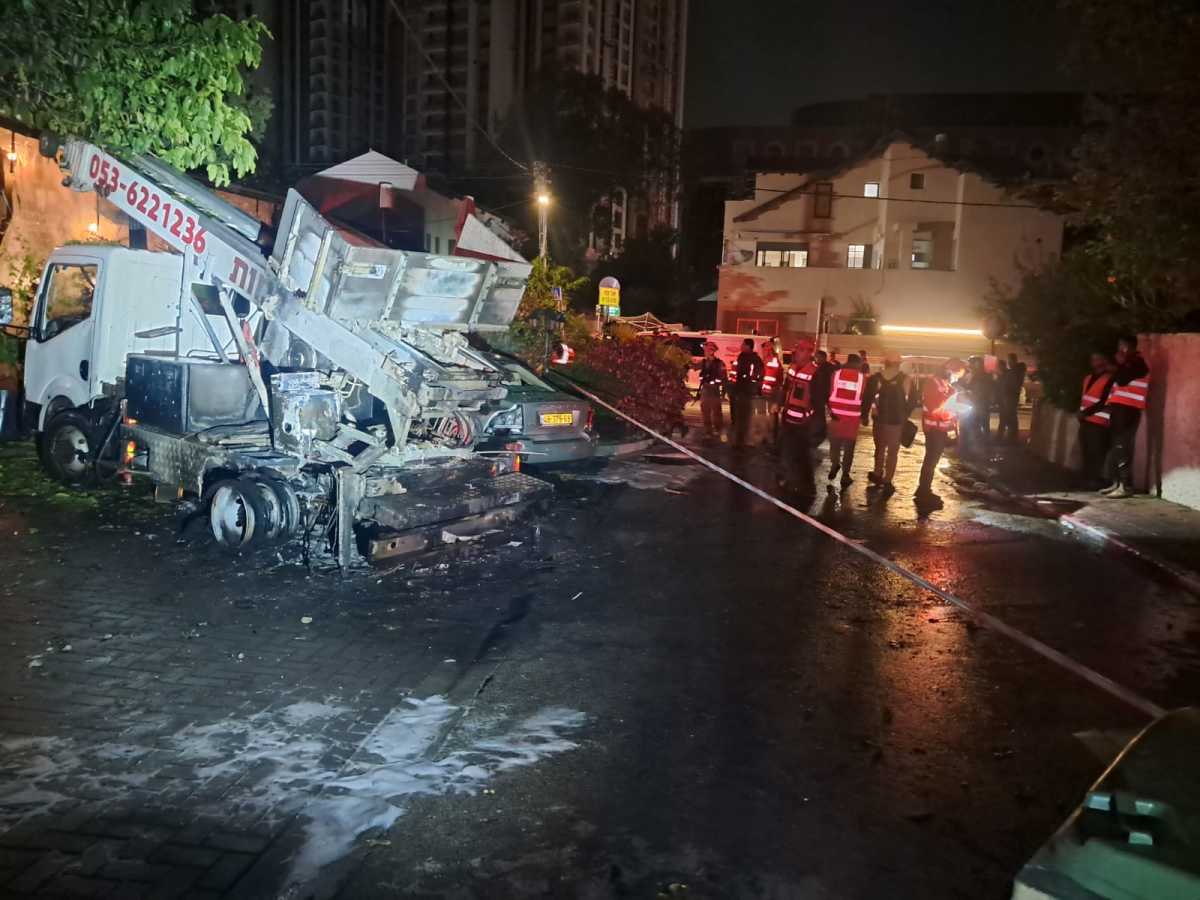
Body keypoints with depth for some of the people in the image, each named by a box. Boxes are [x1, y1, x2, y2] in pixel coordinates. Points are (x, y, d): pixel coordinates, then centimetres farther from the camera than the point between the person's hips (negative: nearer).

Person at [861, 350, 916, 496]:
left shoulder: (876, 378, -7)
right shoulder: (907, 380, -2)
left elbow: (867, 398, -8)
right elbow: (913, 401, 0)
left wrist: (864, 415, 2)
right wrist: (904, 415, 11)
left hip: (880, 419, 0)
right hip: (897, 421, 0)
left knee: (880, 448, 20)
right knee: (893, 451, 6)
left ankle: (878, 474, 25)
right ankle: (887, 481, 0)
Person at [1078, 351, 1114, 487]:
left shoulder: (1110, 379, -6)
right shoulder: (1088, 377, 19)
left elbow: (1105, 402, -12)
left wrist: (1086, 412, -11)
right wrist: (1081, 412, 10)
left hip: (1099, 422, -7)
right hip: (1085, 420, 7)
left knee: (1096, 454, -10)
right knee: (1086, 453, 7)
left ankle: (1096, 481, -8)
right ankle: (1087, 480, 11)